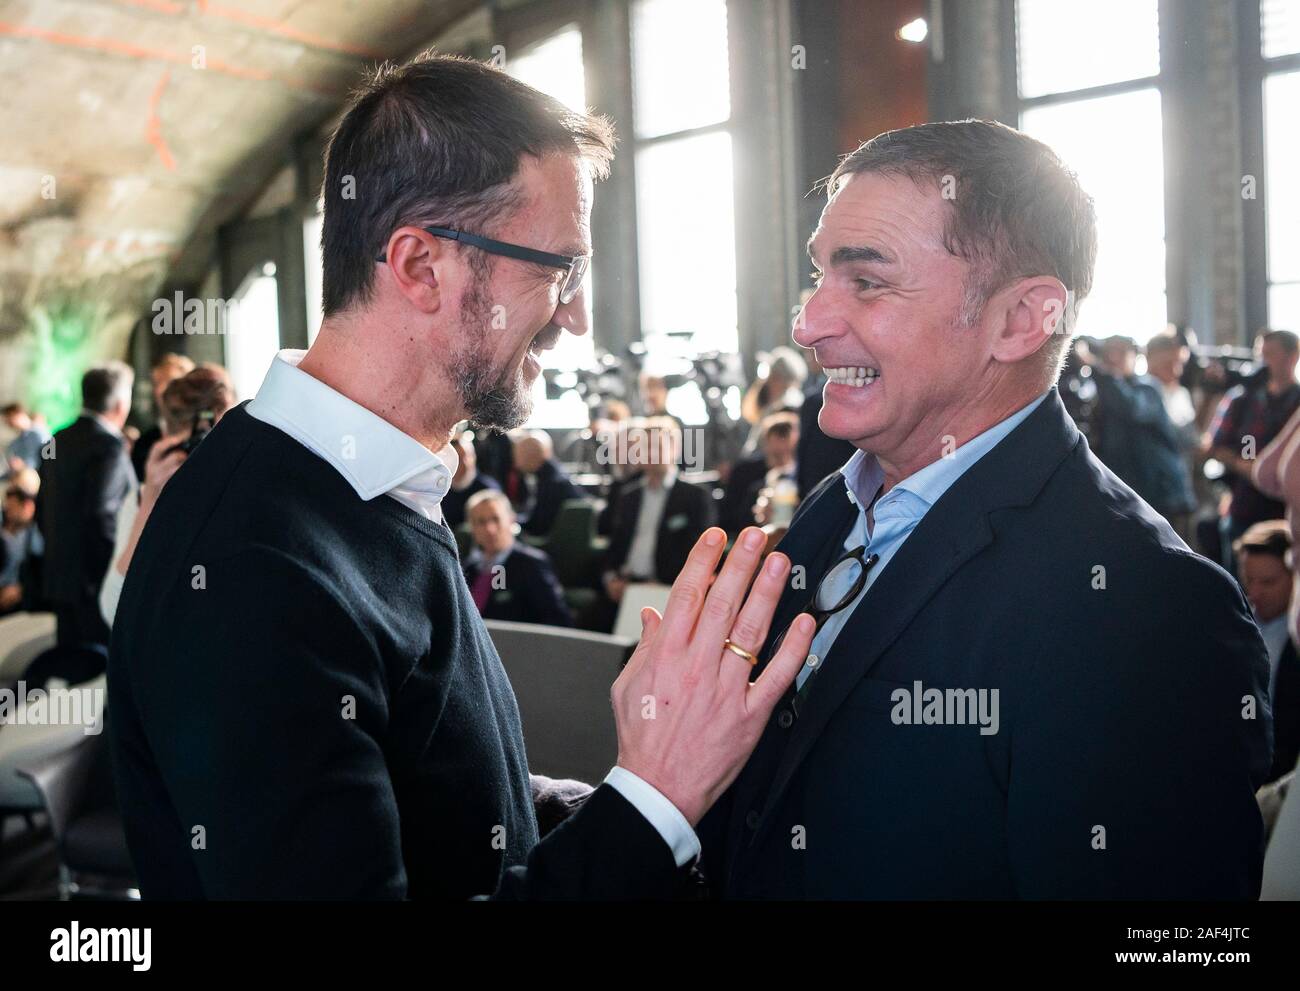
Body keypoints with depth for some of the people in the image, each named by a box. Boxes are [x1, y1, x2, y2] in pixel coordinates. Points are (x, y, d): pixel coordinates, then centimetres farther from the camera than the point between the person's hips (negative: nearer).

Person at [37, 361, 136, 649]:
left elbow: (42, 511, 15)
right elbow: (101, 515, -22)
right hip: (97, 585, -8)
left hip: (60, 579, 8)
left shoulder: (58, 441, 10)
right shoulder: (108, 445, -15)